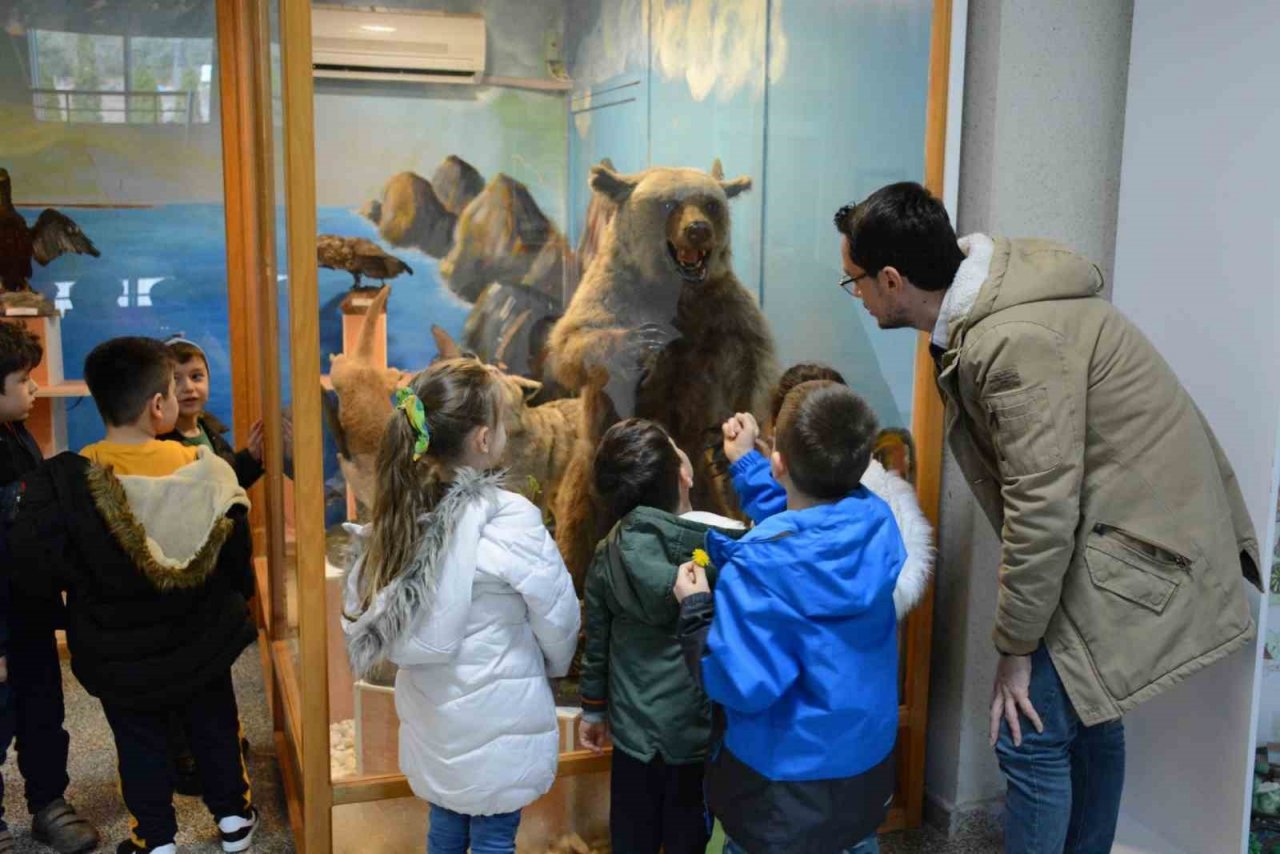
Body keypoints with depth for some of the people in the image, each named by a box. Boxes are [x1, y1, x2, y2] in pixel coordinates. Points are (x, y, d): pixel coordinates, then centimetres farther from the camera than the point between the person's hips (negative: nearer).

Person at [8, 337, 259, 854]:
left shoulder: (60, 484, -23)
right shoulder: (210, 471, -17)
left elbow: (34, 576, -15)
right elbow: (237, 560, -4)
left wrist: (87, 582, 6)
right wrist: (235, 608, 15)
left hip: (119, 653, -2)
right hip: (202, 641, 2)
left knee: (140, 744, 18)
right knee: (215, 726, 22)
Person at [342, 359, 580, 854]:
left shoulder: (402, 509, -6)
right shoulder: (509, 519, -23)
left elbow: (366, 612, -1)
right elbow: (558, 618, -13)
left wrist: (434, 656, 12)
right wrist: (554, 665, 9)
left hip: (431, 711, 6)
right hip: (497, 720, -5)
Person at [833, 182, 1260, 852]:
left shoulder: (1016, 341, -28)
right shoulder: (985, 306, 2)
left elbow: (1042, 509, -26)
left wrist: (1016, 647, -14)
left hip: (1134, 553, -10)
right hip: (1116, 532, 10)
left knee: (1029, 734, -6)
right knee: (1085, 716, 21)